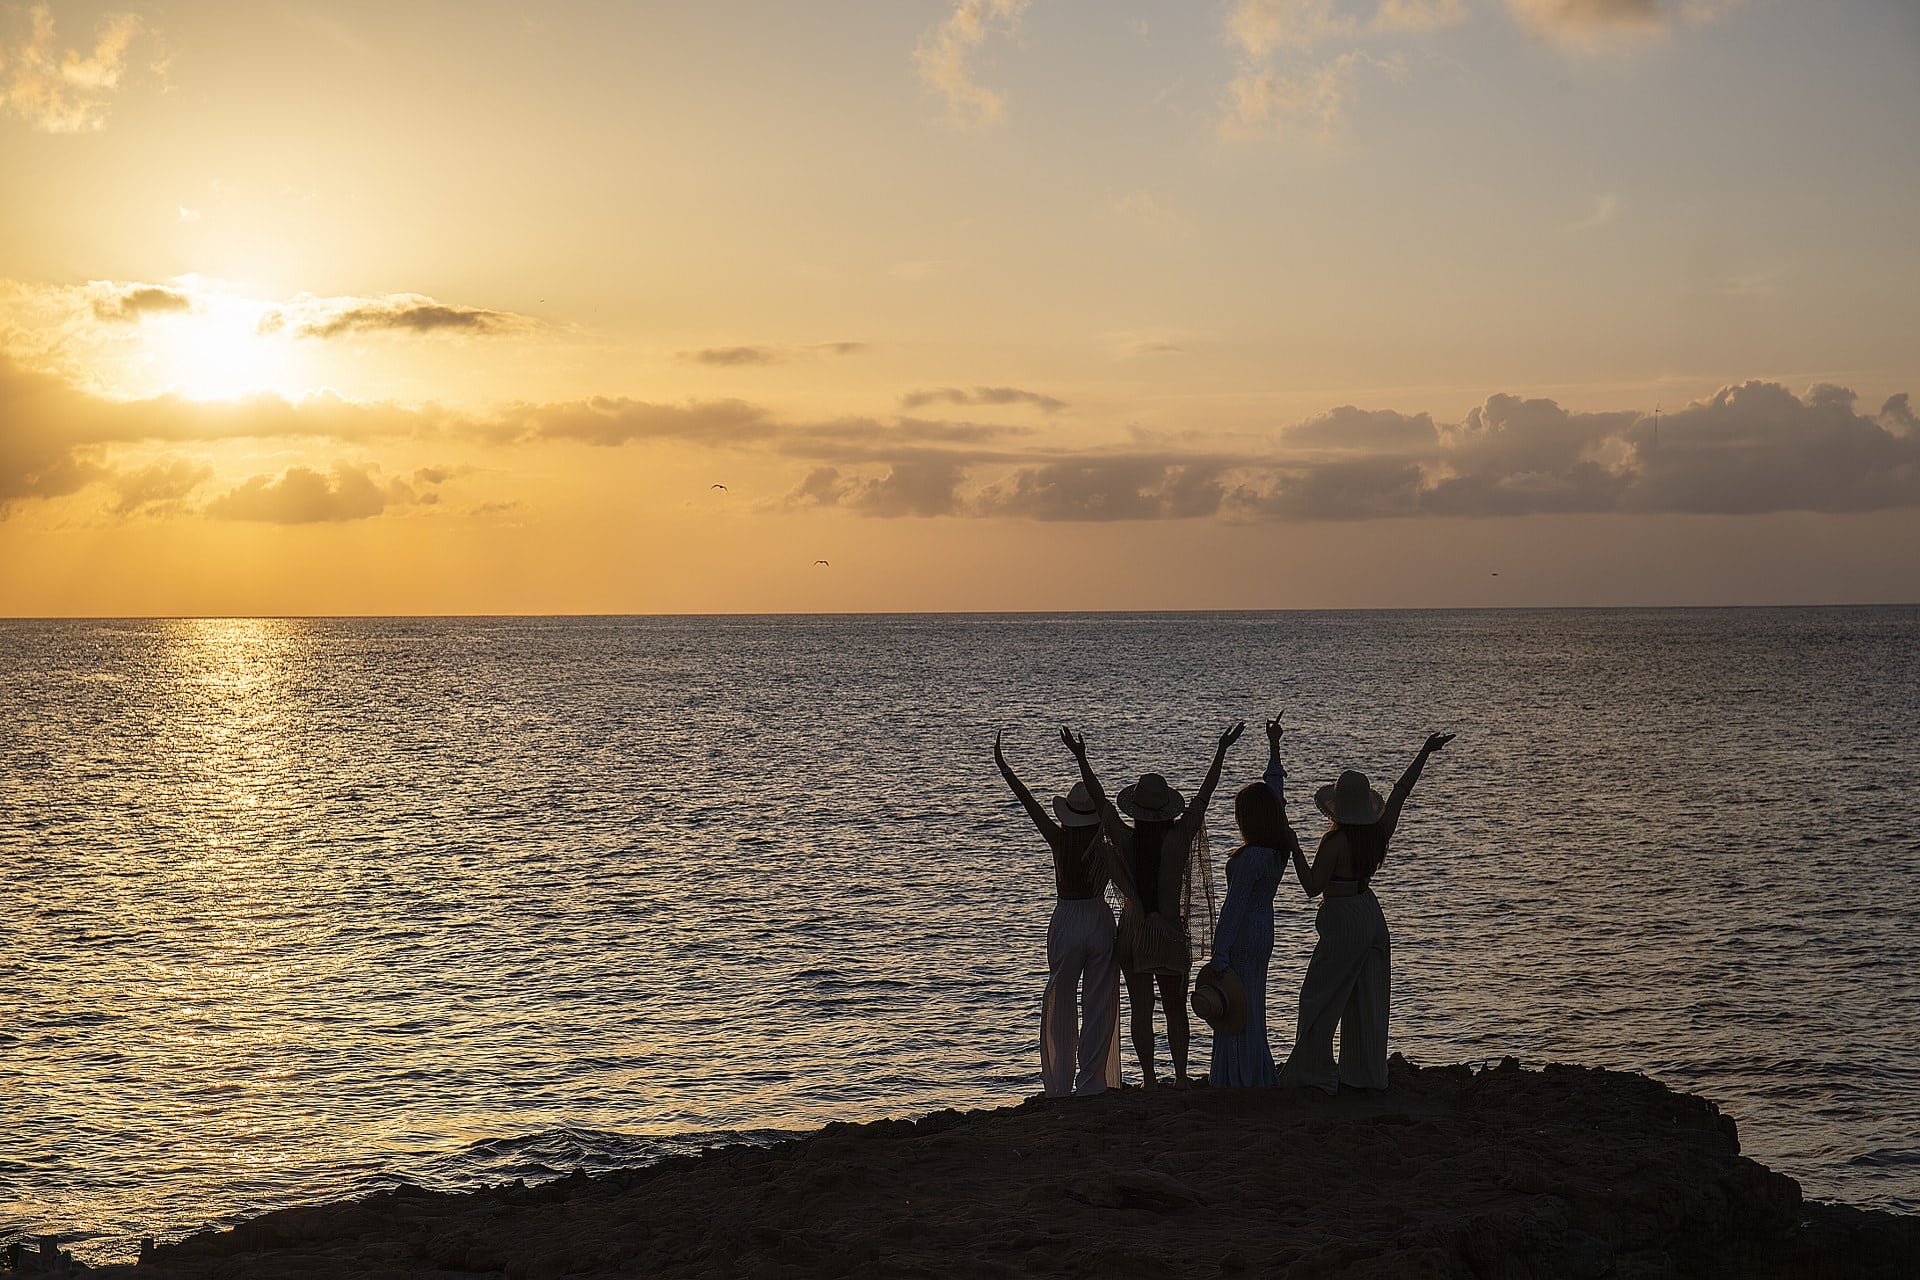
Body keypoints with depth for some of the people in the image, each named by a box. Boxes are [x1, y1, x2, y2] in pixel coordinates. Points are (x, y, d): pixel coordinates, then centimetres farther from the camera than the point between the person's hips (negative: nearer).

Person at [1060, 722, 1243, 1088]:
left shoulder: (1124, 839, -8)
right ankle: (1180, 1075, 9)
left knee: (1141, 1010, 3)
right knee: (1176, 1008, 13)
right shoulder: (1180, 837, -10)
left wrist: (1081, 759, 14)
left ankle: (1149, 1079, 0)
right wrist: (1221, 752, 7)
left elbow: (1099, 799, 3)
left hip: (1132, 932, 0)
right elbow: (1204, 795, -1)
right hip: (1171, 933, 0)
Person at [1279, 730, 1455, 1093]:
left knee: (1318, 998, 1)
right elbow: (1401, 792, 11)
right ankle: (1367, 1074, 14)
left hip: (1341, 920, -7)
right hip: (1372, 914, 7)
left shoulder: (1335, 841, -19)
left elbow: (1313, 887, -17)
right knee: (1366, 1001, 11)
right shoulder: (1379, 832, -1)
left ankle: (1314, 1072, 1)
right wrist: (1426, 752, 19)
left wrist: (1294, 849, -13)